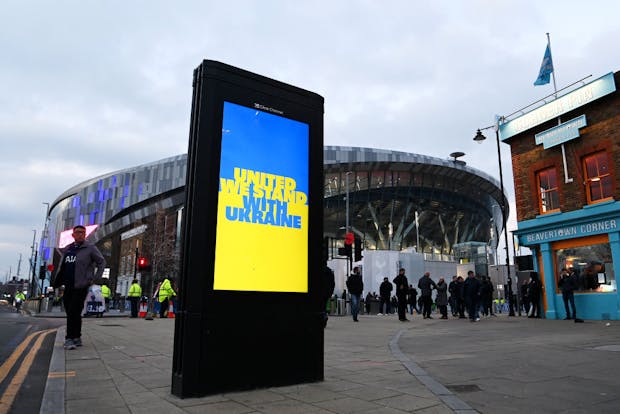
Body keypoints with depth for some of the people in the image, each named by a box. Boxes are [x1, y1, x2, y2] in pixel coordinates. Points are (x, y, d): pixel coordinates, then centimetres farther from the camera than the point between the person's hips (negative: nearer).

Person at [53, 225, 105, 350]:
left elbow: (102, 262, 0)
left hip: (80, 286, -6)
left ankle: (70, 339, -5)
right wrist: (58, 281, 16)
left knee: (73, 313, -10)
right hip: (68, 286, 6)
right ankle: (77, 338, 21)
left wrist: (96, 279, -6)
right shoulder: (67, 248, 14)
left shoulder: (90, 248, -2)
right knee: (71, 313, 11)